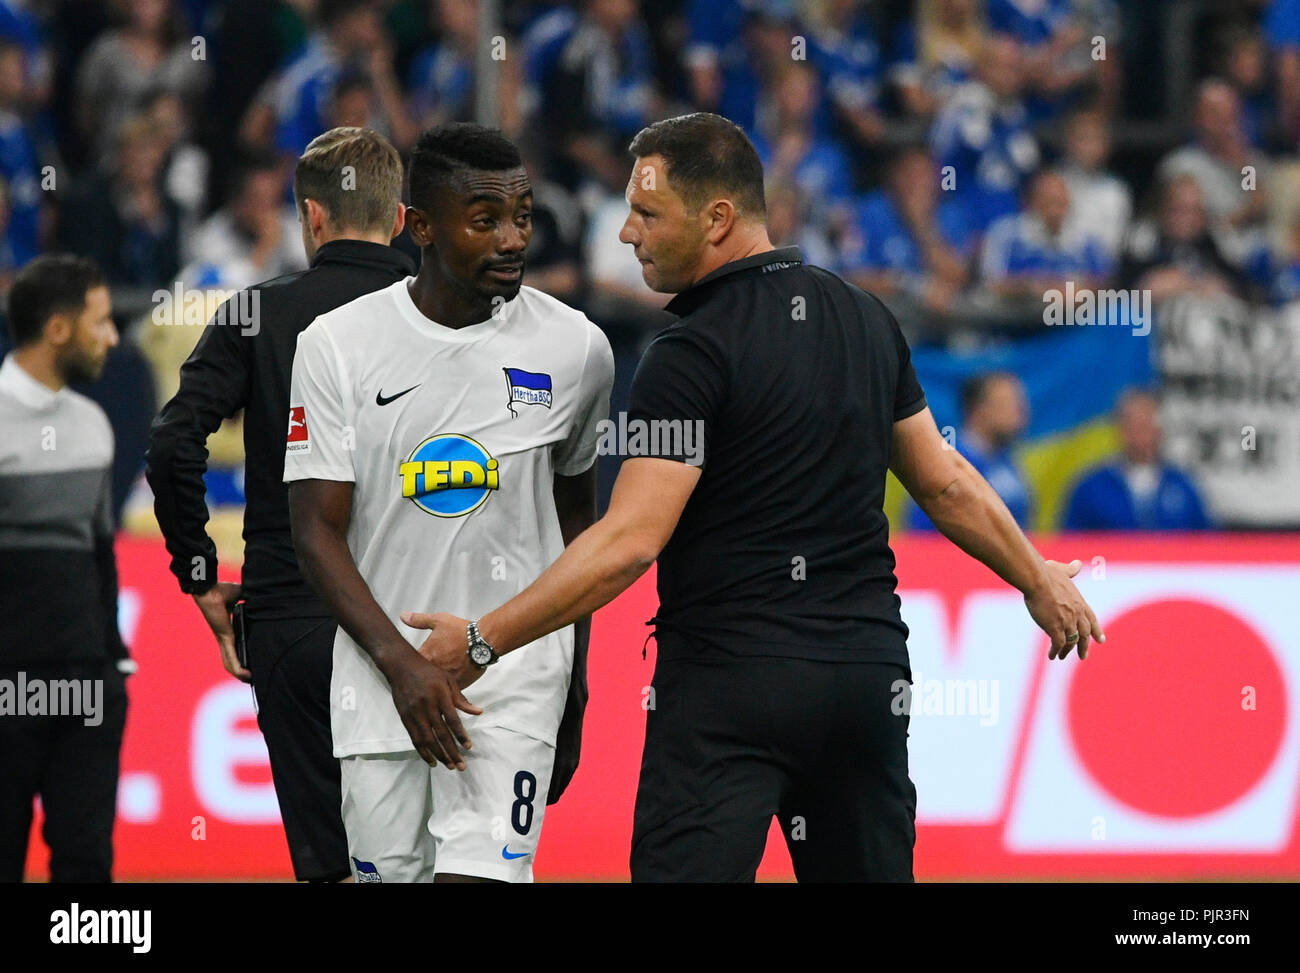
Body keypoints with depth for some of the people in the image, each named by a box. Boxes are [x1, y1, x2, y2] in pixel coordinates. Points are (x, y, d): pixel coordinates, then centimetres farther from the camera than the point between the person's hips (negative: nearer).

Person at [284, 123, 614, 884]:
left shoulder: (575, 348, 1)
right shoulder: (338, 345, -3)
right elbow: (318, 530, -4)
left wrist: (573, 691, 19)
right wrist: (399, 661, -18)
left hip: (519, 676, -1)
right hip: (382, 670, 1)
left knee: (479, 875, -17)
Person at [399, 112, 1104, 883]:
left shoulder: (692, 353, -13)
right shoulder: (865, 319, 10)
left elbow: (631, 541, -18)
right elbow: (945, 482, 18)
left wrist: (484, 640, -14)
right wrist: (1037, 577, 34)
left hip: (732, 676, -7)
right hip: (869, 670, 7)